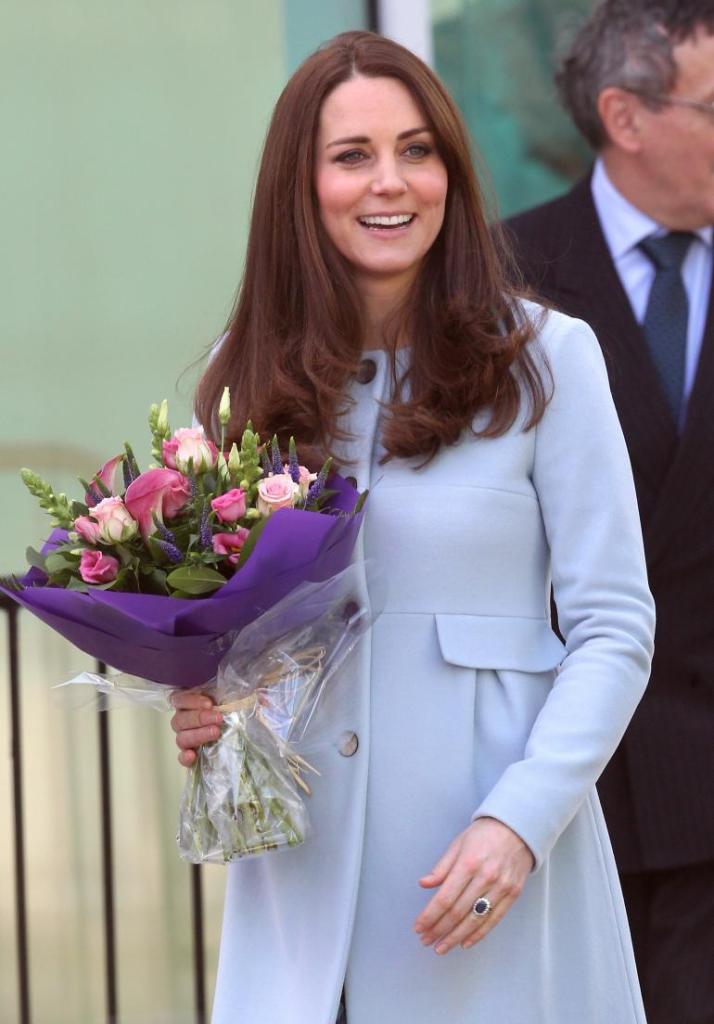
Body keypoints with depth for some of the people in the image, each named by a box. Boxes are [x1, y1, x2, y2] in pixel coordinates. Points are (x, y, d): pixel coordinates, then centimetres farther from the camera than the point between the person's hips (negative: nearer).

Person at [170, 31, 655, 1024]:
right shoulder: (254, 377, 8)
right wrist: (198, 705, -2)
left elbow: (614, 628, -6)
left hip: (487, 863, -3)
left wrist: (522, 819, -17)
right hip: (299, 861, 3)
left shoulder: (544, 358, -3)